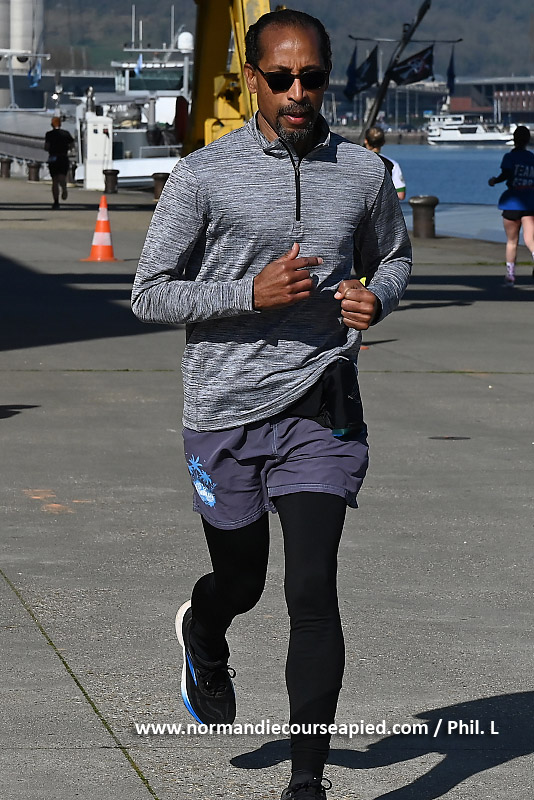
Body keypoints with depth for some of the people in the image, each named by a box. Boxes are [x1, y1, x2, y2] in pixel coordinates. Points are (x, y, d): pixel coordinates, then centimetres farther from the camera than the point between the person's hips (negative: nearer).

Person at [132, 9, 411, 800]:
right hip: (225, 409, -1)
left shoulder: (363, 172, 3)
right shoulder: (203, 176, -6)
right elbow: (150, 292, -3)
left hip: (322, 409, 1)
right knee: (241, 580, 15)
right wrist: (252, 295, -17)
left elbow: (394, 257, 21)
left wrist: (377, 298, -3)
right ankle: (203, 637, 54)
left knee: (312, 588, -10)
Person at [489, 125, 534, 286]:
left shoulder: (510, 157, -5)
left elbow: (506, 174, -18)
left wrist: (494, 181, -1)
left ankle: (510, 276, 19)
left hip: (512, 202, -2)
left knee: (512, 241, 11)